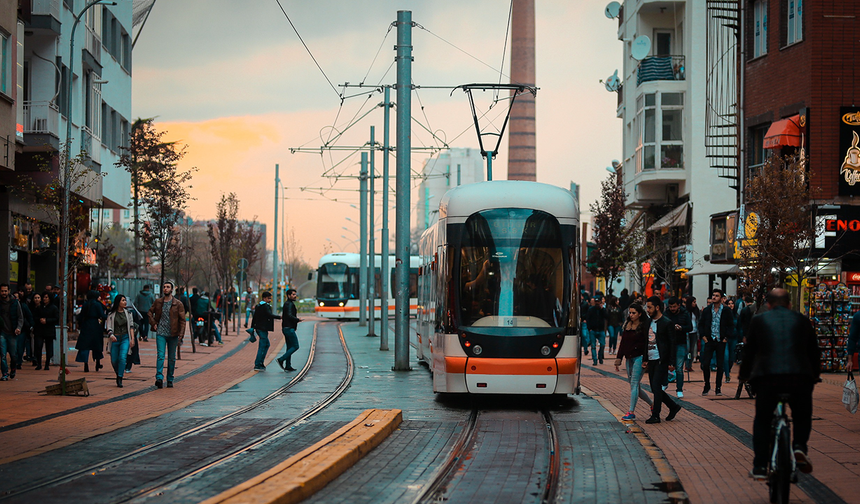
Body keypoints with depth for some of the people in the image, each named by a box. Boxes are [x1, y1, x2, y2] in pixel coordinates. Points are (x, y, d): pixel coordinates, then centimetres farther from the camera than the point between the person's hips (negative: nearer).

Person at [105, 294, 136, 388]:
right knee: (114, 360, 2)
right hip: (115, 338, 0)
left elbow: (131, 326, 9)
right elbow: (108, 327, 0)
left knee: (122, 357, -17)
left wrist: (132, 339, 1)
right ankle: (118, 375, 29)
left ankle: (120, 379, -11)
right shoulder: (111, 314, 2)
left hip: (125, 338, 0)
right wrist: (111, 335, -20)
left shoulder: (128, 313, 7)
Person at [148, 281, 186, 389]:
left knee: (172, 358, 7)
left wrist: (181, 334, -11)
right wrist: (153, 323, 5)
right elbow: (150, 312, 20)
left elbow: (182, 319, -2)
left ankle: (170, 380, 17)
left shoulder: (178, 304, -2)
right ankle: (159, 378, -21)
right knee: (160, 356, -13)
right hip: (160, 333, 0)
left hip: (173, 335, 0)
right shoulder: (158, 302, 5)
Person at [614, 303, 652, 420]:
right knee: (634, 386, 10)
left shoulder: (644, 326, -7)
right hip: (629, 358, 8)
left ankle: (631, 412, -10)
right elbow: (623, 343, 17)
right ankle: (652, 404, 26)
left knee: (634, 384, -11)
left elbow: (647, 344, -10)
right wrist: (618, 359, 13)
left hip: (639, 358, -7)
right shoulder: (626, 325, 13)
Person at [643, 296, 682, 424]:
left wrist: (671, 362, -15)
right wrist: (645, 359, 15)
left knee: (656, 387, -9)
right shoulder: (649, 322, 13)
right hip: (651, 360, 8)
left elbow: (673, 344, -10)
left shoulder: (667, 323, -10)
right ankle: (673, 406, 25)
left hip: (661, 361, -8)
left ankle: (655, 415, -4)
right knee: (655, 389, 9)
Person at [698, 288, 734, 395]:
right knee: (705, 364, -4)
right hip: (709, 341, 1)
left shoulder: (726, 311, -1)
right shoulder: (707, 310, 5)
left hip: (721, 342, -1)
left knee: (720, 365, 2)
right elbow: (701, 324, 12)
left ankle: (718, 388, 10)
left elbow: (731, 325, 4)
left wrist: (726, 337, -4)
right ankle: (707, 386, 12)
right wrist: (703, 335, 1)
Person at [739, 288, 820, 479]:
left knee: (762, 421, 14)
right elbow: (814, 351, 23)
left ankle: (760, 467, 9)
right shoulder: (802, 320, 16)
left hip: (767, 377, -1)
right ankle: (799, 446, -4)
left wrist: (744, 374, 31)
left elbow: (749, 350, 16)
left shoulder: (758, 320, 12)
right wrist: (815, 375, 38)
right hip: (800, 376, 1)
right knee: (802, 416, 22)